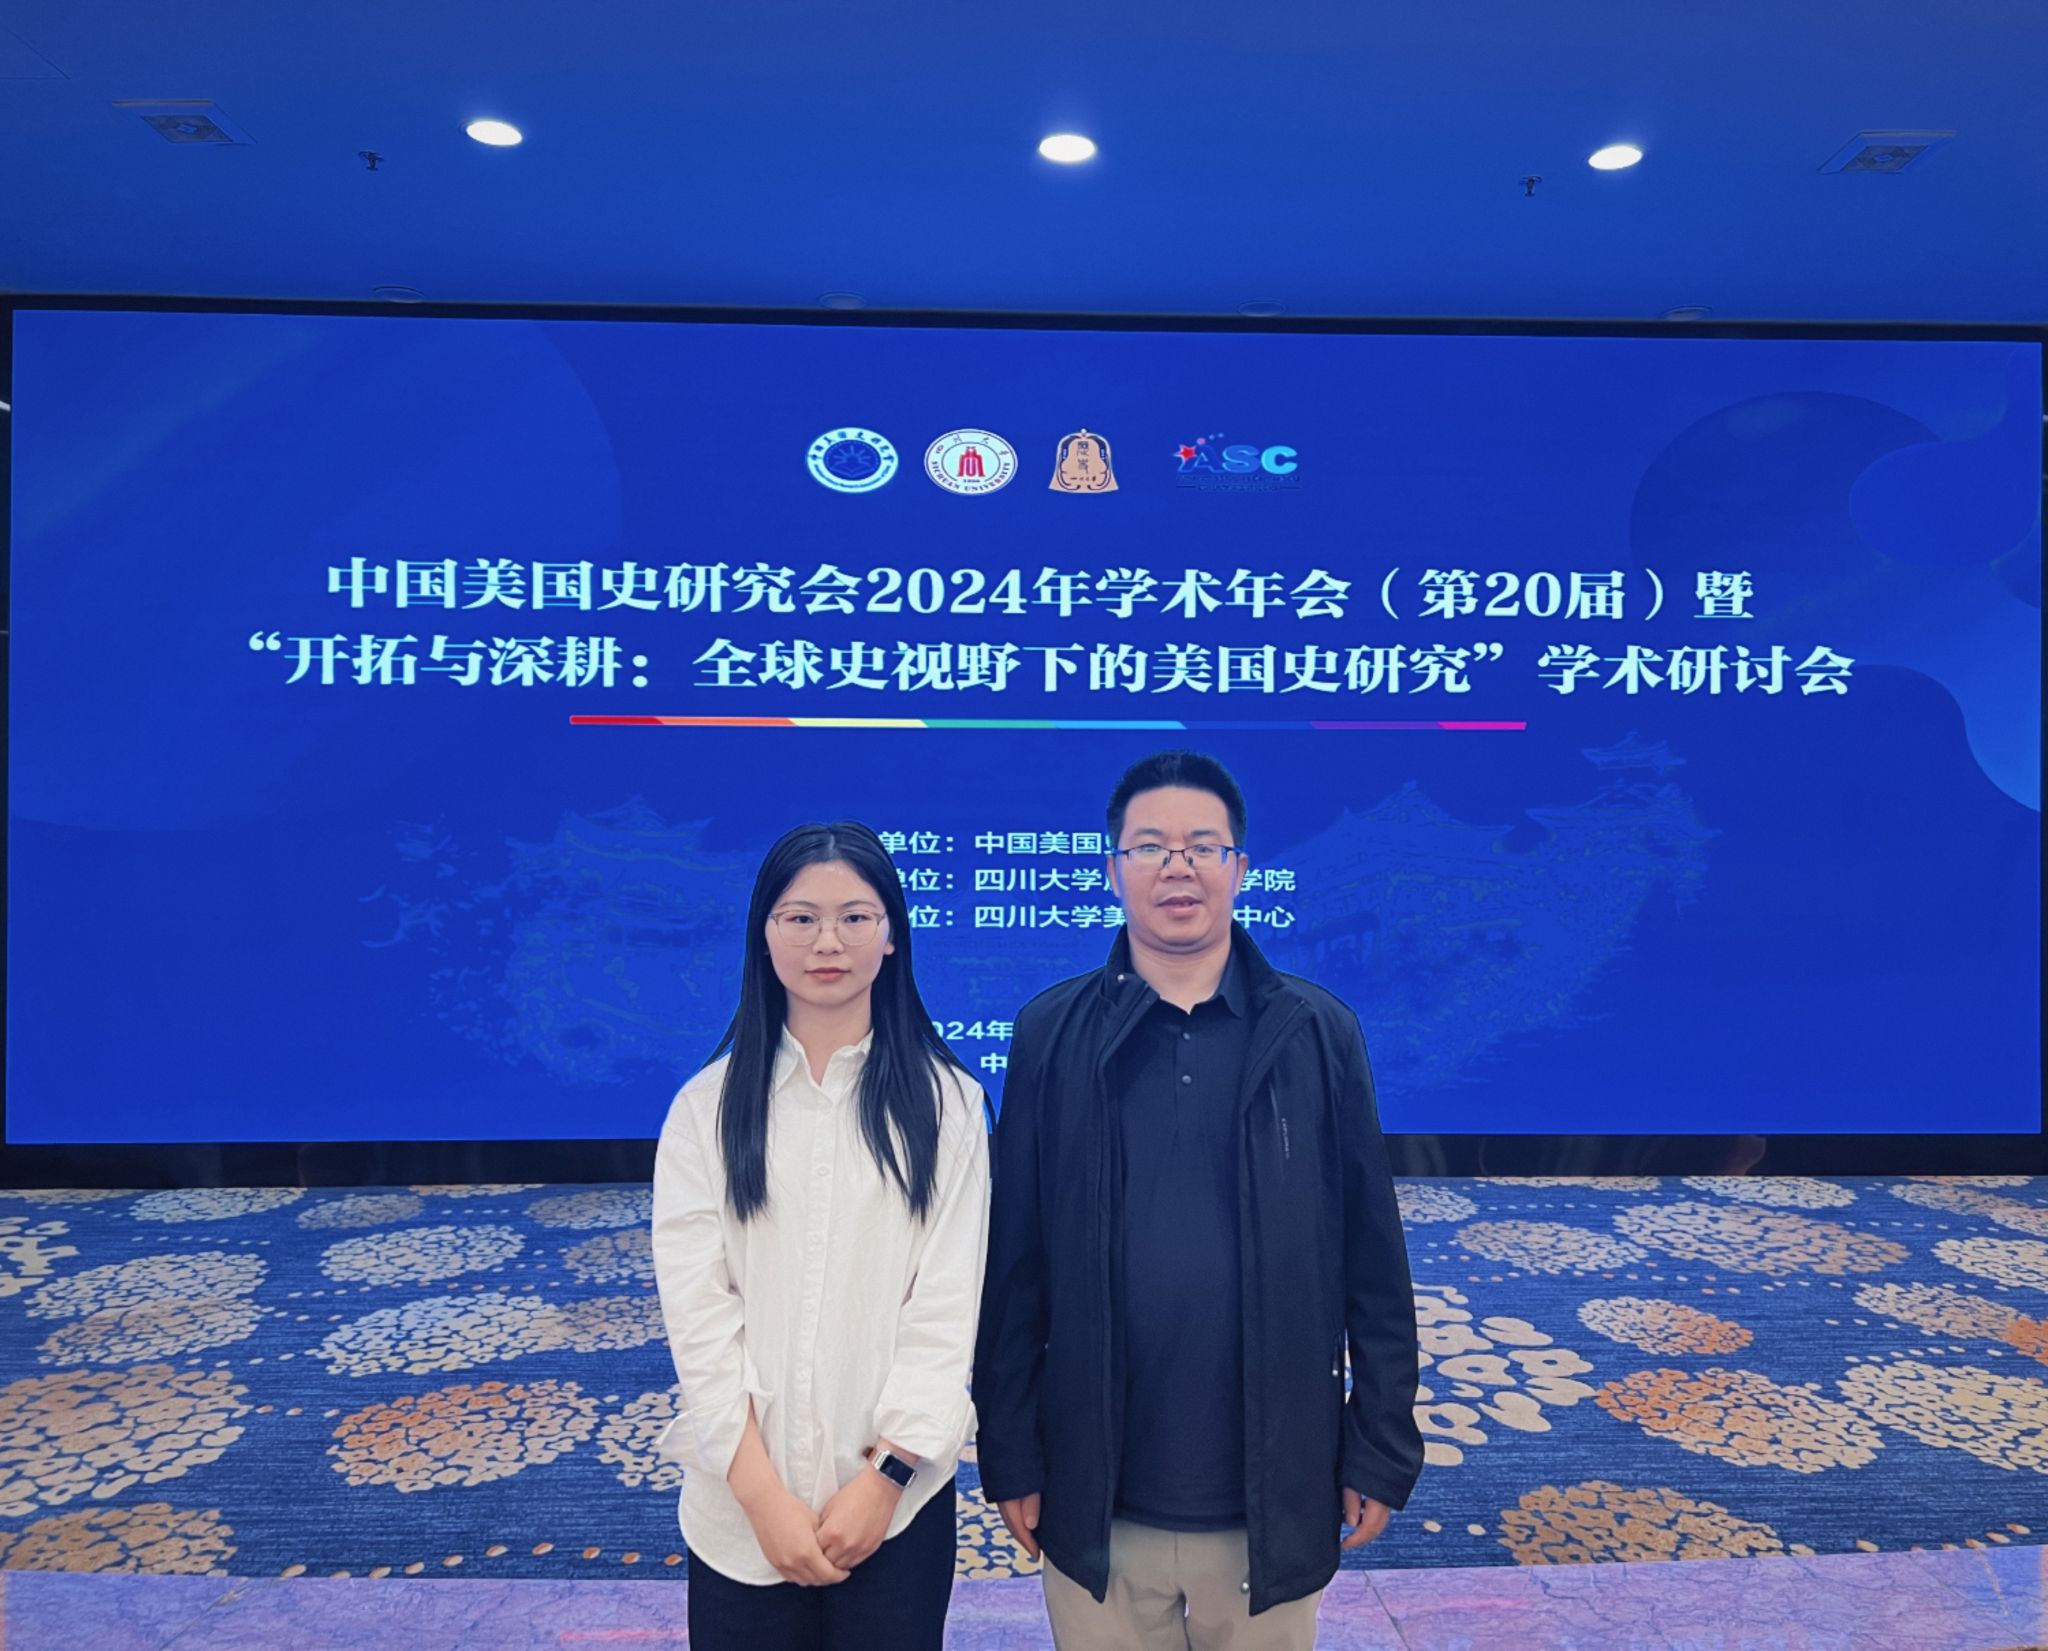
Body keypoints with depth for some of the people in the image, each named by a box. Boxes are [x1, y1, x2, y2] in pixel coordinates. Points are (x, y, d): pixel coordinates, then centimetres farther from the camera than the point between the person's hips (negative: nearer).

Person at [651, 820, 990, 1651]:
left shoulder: (945, 1102, -4)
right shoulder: (709, 1106, -1)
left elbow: (948, 1305, -6)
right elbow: (696, 1309, -5)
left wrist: (885, 1474, -11)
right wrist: (762, 1490, -10)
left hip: (896, 1497, -1)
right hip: (739, 1502, 1)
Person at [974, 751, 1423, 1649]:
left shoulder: (1318, 1033, -5)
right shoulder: (1052, 1033, -5)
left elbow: (1372, 1261, -1)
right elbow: (1013, 1263, -2)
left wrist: (1382, 1448, 1)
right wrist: (1009, 1455, -1)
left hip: (1273, 1499, 0)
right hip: (1098, 1501, 0)